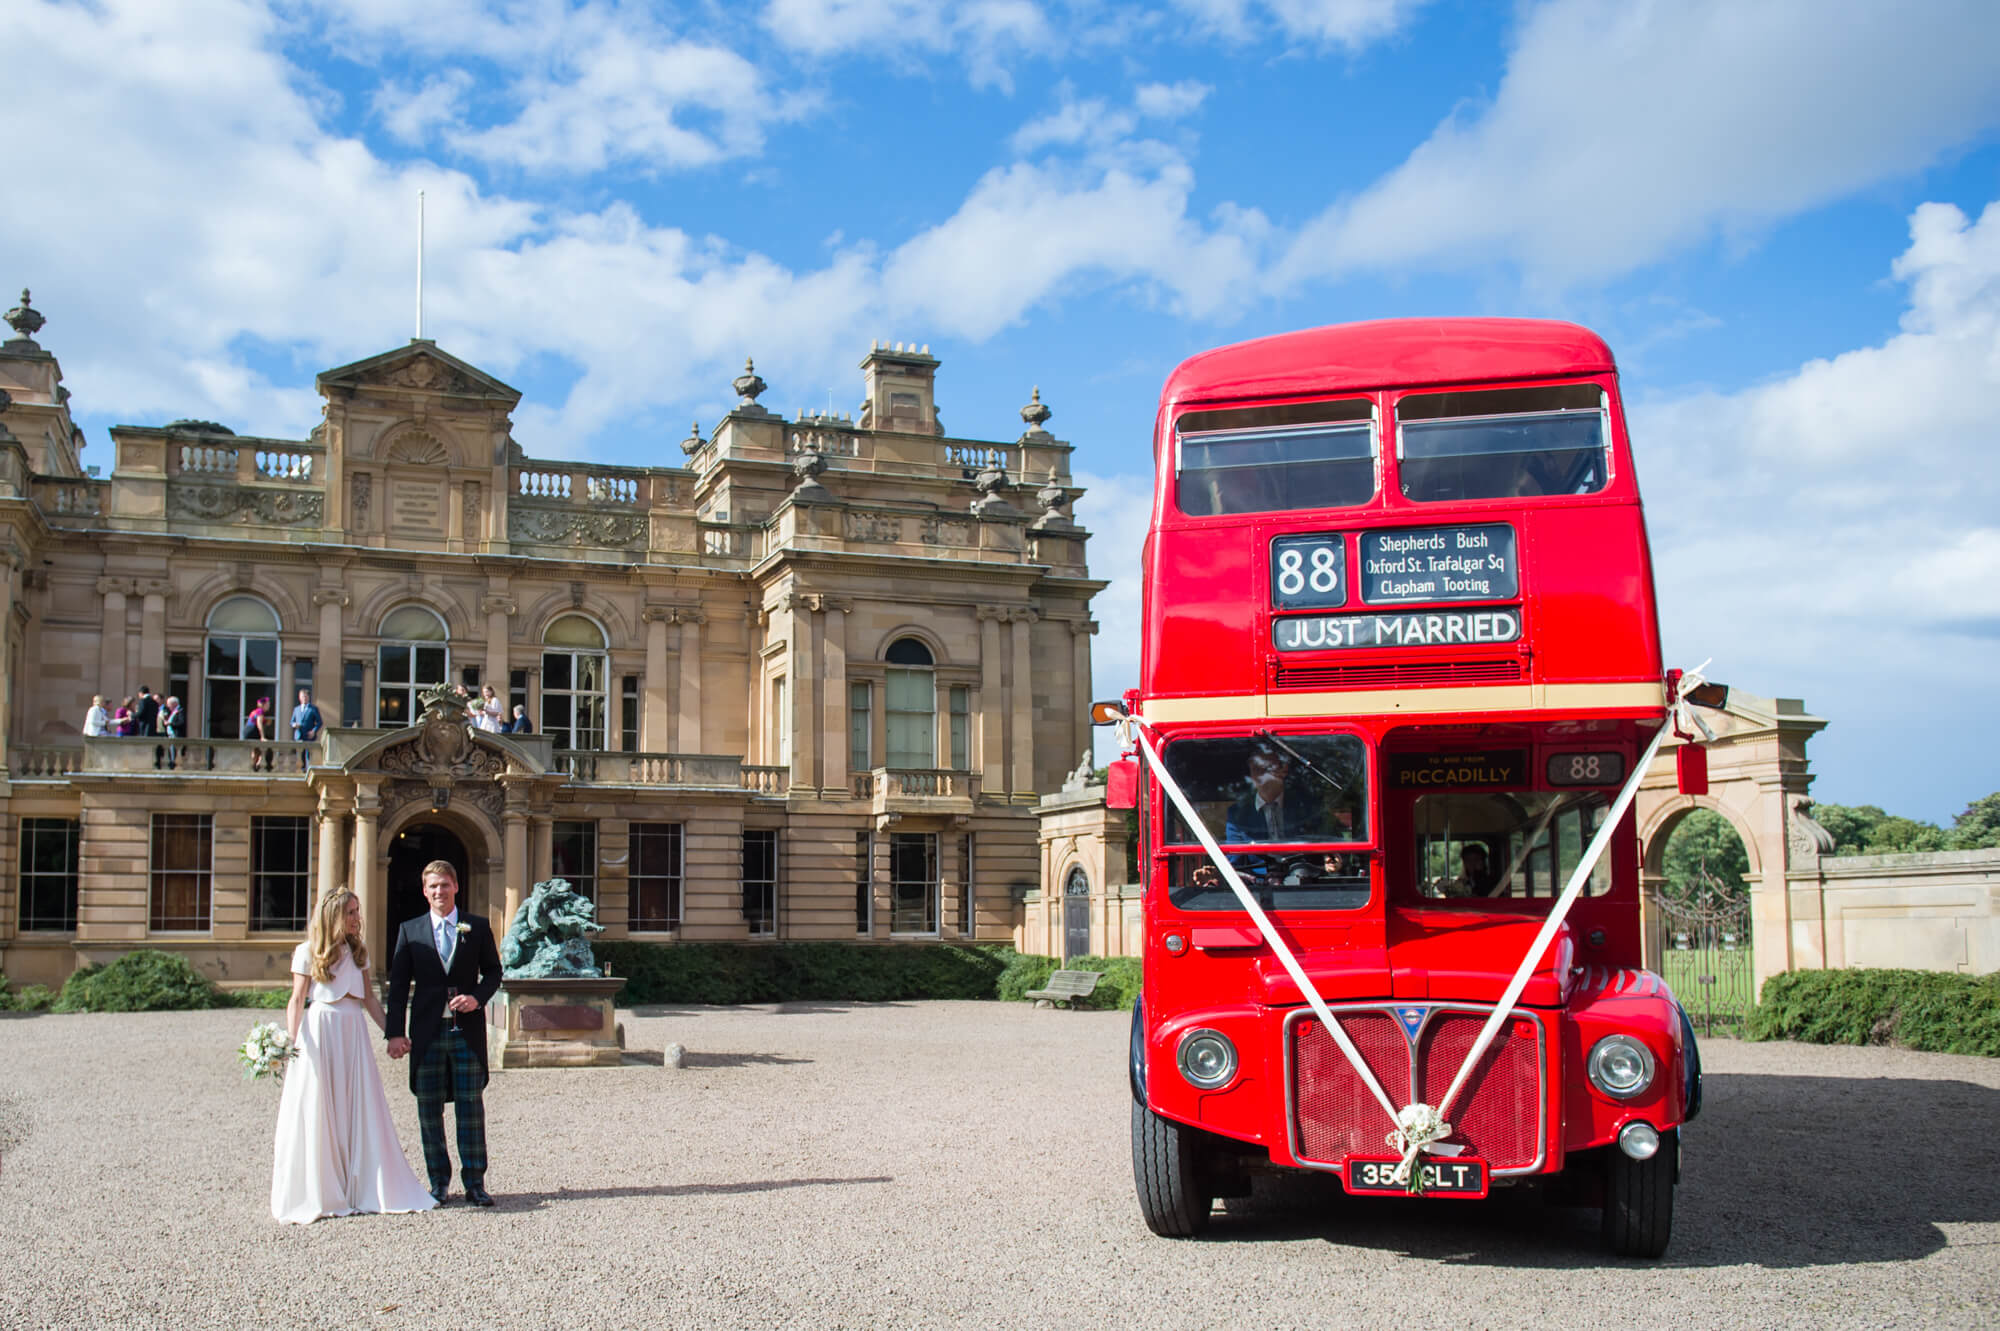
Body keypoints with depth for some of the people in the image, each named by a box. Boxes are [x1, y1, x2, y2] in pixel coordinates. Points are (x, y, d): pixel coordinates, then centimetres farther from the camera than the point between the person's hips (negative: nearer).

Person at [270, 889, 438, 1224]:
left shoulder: (358, 952, 13)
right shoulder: (308, 953, 0)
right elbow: (297, 1001, -3)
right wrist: (291, 1040, -15)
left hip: (354, 1033, 5)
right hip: (320, 1033, -5)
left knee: (361, 1111, 2)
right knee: (317, 1112, -2)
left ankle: (360, 1188, 8)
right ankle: (317, 1194, 6)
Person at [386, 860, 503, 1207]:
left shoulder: (478, 928, 6)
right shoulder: (409, 930, 7)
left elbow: (493, 971, 11)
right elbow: (398, 984, 4)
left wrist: (477, 997, -10)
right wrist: (395, 1032, -4)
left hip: (468, 1031, -1)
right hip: (427, 1032, 1)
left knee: (471, 1109, 0)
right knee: (429, 1111, 5)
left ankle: (474, 1182, 7)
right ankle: (438, 1181, 15)